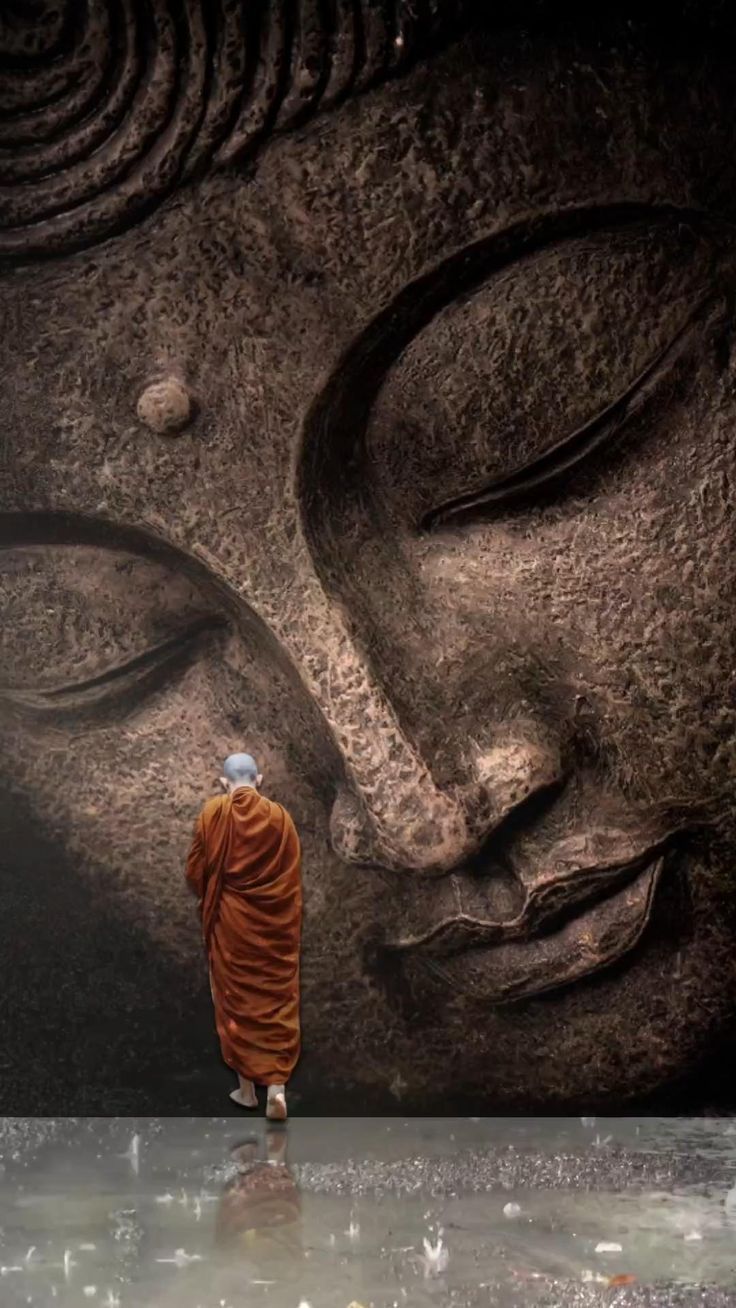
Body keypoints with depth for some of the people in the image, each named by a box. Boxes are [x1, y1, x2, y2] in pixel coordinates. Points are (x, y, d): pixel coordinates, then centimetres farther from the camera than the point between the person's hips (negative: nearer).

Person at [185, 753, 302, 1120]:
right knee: (276, 1001, 7)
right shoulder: (280, 817, -4)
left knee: (236, 1000, 11)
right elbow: (293, 878, 1)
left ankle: (247, 1087, 17)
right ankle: (276, 1086, -6)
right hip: (275, 923, 1)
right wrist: (289, 923, 12)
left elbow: (196, 871, -3)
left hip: (230, 921, -1)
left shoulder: (213, 813, -8)